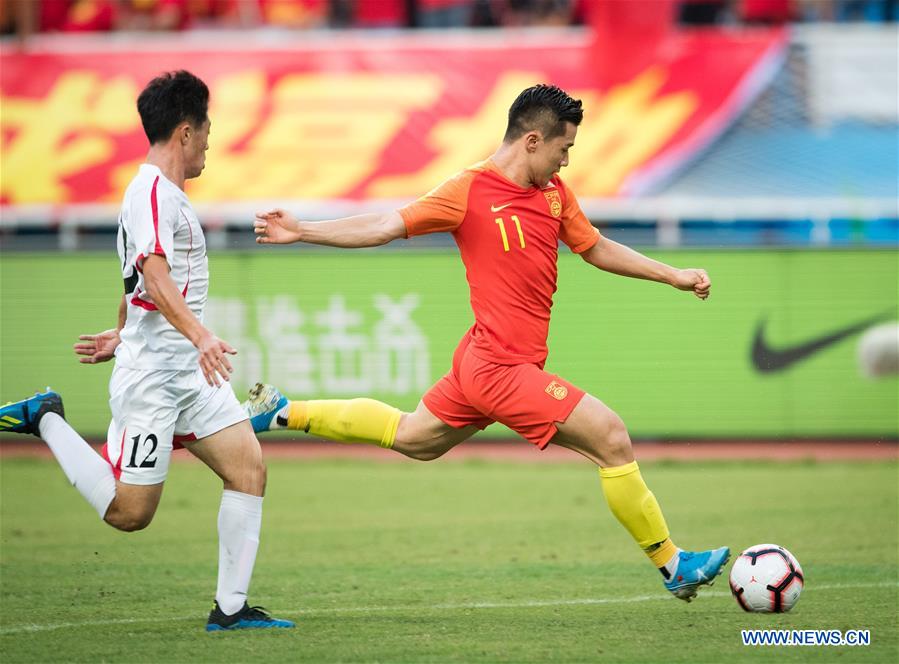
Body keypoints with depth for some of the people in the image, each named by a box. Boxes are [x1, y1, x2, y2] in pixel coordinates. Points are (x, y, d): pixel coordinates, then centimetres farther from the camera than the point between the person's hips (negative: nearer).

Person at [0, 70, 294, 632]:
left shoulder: (170, 195, 17)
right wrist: (201, 336, -40)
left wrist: (121, 337, 40)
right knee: (129, 513, -6)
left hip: (191, 372, 10)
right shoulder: (152, 192, -15)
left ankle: (231, 607, 0)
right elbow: (155, 279, -28)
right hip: (151, 377, -10)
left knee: (250, 468, -3)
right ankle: (47, 421, 12)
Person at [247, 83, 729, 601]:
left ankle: (283, 413, 35)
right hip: (504, 370, -9)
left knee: (412, 437, 26)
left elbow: (596, 248, 20)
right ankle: (673, 565, -1)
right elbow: (386, 227, -9)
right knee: (613, 439, -11)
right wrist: (302, 232, -15)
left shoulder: (553, 191, 8)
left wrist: (675, 276, 16)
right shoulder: (470, 192, -13)